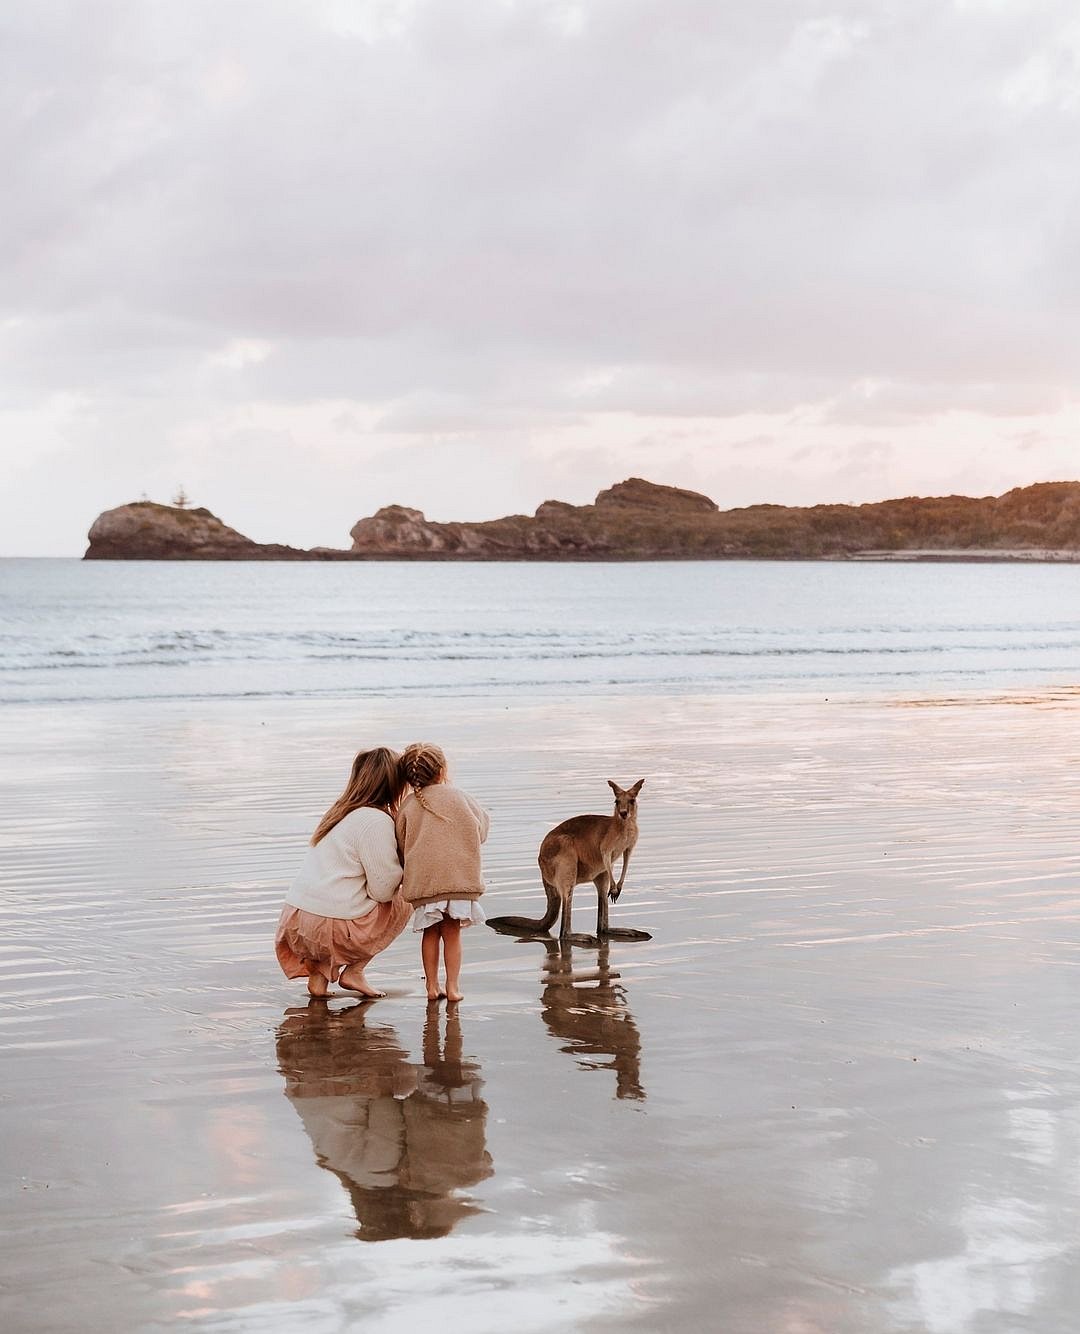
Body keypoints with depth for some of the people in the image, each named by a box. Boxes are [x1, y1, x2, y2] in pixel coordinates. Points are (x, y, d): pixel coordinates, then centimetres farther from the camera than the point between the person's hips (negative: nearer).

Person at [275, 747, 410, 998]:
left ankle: (318, 970, 15)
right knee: (403, 903, 16)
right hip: (333, 926, -7)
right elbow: (382, 890, -12)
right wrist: (403, 865, 4)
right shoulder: (377, 821, -12)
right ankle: (353, 971, 9)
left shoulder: (342, 812, 15)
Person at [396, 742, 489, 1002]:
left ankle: (432, 986, 14)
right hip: (459, 876, -1)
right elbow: (482, 826, 19)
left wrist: (403, 878, 26)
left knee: (431, 932, 14)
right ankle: (453, 986, 7)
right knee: (452, 932, 9)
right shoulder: (456, 796, 5)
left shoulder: (407, 806, 6)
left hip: (423, 880, 1)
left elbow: (401, 847, 9)